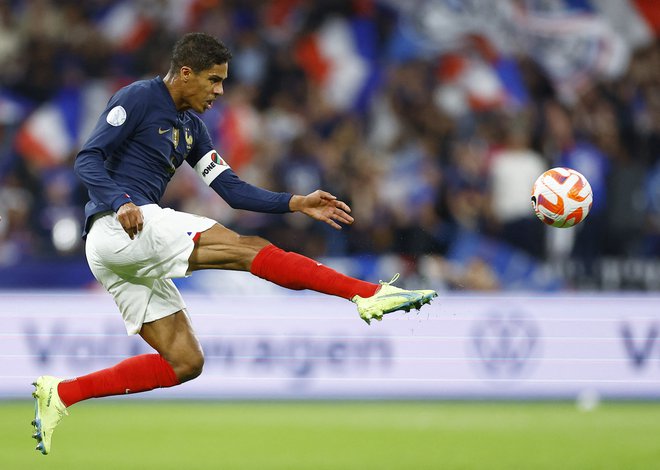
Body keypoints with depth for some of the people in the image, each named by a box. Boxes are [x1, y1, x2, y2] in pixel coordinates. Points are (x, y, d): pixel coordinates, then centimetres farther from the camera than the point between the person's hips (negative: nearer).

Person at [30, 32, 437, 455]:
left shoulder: (191, 126, 21)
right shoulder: (138, 98, -4)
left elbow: (231, 188, 17)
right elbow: (88, 160, -12)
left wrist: (295, 203, 7)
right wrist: (121, 202, -29)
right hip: (116, 226, -10)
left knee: (184, 362, 5)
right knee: (248, 249, -16)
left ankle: (61, 393, 1)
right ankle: (371, 294, -22)